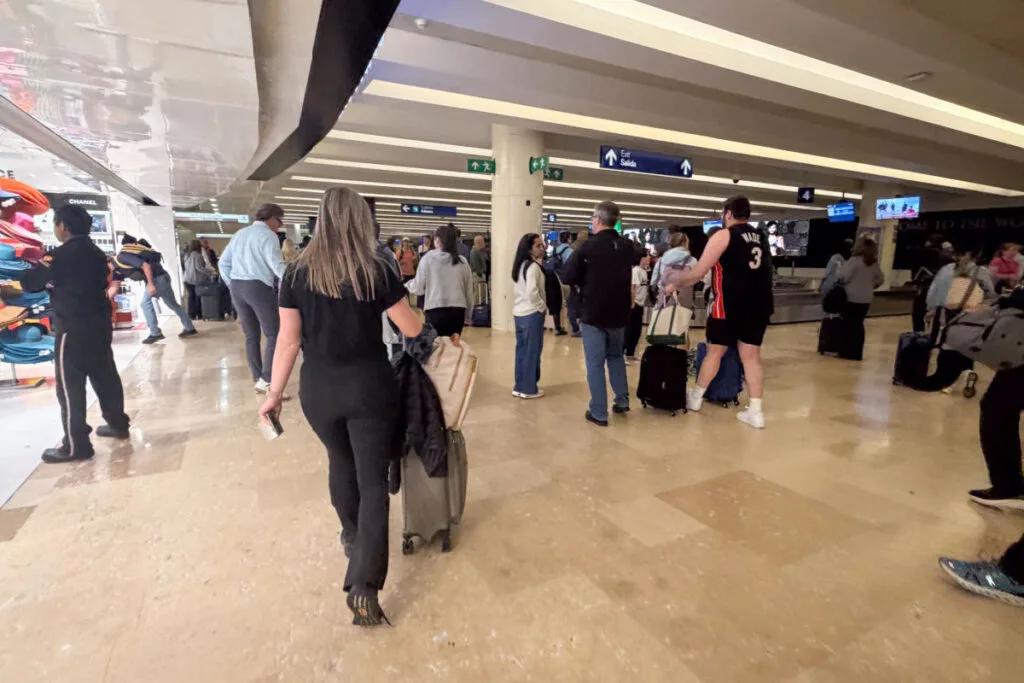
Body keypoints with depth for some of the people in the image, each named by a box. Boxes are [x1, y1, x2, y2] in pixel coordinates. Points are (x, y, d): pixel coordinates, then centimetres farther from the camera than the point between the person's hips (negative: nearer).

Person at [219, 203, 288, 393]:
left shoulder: (240, 233, 19)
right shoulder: (268, 235, -4)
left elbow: (224, 262, 17)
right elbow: (277, 265, -16)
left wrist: (232, 286, 20)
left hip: (236, 287, 8)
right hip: (258, 287, -8)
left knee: (251, 335, 11)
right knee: (273, 335, -5)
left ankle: (257, 380, 15)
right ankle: (267, 381, -12)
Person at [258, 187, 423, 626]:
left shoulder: (297, 273, -2)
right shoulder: (376, 271, -8)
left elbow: (288, 341, -2)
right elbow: (412, 330, -2)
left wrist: (273, 393, 8)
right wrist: (395, 301, 19)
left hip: (317, 390, 3)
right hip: (370, 386, -3)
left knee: (340, 461, 27)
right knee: (373, 478, 6)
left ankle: (351, 534, 50)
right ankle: (363, 587, 2)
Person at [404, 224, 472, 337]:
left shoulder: (428, 258, 1)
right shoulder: (462, 261, 9)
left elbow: (418, 288, 3)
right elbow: (469, 291, 13)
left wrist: (407, 285, 25)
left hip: (435, 310, -3)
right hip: (458, 310, 3)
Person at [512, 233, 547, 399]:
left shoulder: (521, 265, 12)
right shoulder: (533, 266, -15)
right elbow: (532, 291, -26)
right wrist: (542, 307, -13)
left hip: (519, 312, 9)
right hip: (532, 313, -9)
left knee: (521, 350, 14)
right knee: (532, 351, 1)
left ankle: (519, 386, 22)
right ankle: (529, 389, 10)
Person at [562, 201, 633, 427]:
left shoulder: (587, 246, -14)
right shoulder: (627, 247, 2)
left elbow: (568, 277, -12)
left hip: (592, 313, -5)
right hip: (619, 312, 5)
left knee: (595, 363, 3)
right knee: (616, 356, 24)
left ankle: (599, 413, 6)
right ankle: (622, 399, 23)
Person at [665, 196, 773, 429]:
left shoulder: (724, 235, -5)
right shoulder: (760, 237, 17)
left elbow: (699, 272, -8)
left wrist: (676, 284, 9)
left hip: (731, 305, -6)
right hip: (760, 304, 6)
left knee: (714, 351, 8)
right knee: (751, 354, 8)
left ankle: (696, 397, 25)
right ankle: (756, 411, 8)